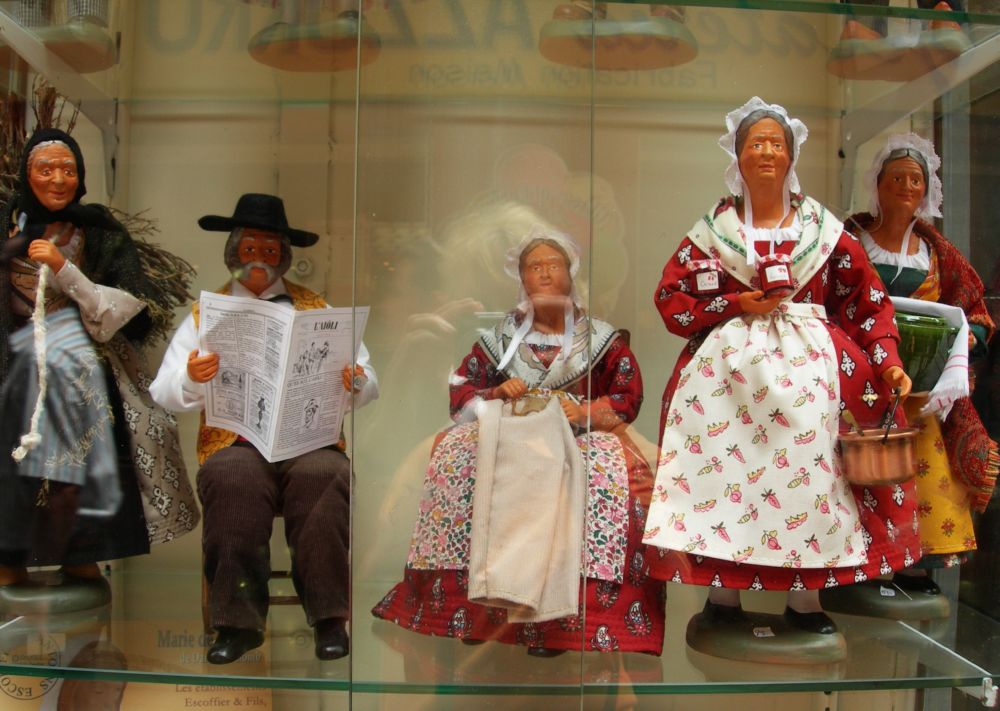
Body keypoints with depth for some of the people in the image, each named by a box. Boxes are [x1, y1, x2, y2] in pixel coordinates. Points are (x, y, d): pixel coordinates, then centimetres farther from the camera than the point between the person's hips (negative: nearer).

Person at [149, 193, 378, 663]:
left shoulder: (318, 310, 21)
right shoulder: (205, 315, 20)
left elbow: (368, 387, 14)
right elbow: (164, 394, 9)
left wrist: (355, 382, -11)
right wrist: (192, 378, -14)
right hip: (235, 442, 0)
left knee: (324, 476, -32)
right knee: (233, 479, -33)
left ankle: (329, 619, -25)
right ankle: (238, 621, -25)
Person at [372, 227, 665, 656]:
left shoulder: (600, 337, 9)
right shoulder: (500, 337, 13)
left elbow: (628, 394, 2)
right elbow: (460, 390, 10)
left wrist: (585, 412, -16)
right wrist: (497, 395, -10)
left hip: (580, 435, -2)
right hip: (511, 432, 2)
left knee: (610, 473, -35)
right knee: (456, 454, -27)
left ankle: (565, 614, -30)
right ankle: (471, 607, -22)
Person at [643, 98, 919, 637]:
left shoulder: (823, 229, 12)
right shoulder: (714, 230, 11)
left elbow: (868, 302, 9)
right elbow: (671, 298, 4)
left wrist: (888, 362, -3)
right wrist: (739, 303, -7)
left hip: (809, 361, 1)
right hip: (729, 364, 0)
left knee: (808, 459, -13)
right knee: (725, 461, -14)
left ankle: (805, 595, -5)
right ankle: (723, 589, -6)